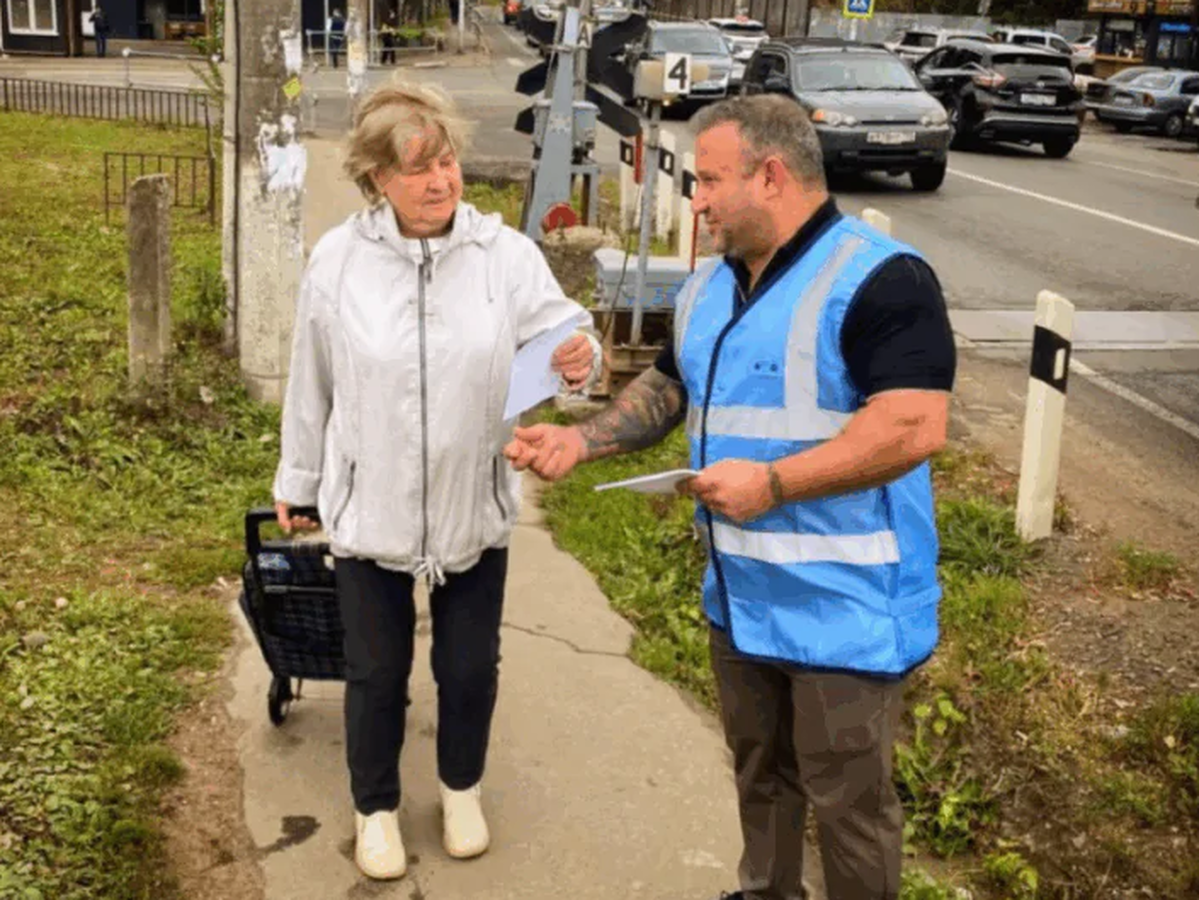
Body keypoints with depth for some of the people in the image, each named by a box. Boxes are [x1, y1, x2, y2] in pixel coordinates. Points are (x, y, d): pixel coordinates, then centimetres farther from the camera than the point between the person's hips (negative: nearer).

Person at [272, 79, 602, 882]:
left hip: (474, 508, 1)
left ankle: (463, 790, 43)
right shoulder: (338, 260, -8)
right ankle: (376, 808, 38)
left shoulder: (506, 253, -9)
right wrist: (296, 482, 11)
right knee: (377, 672, 14)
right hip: (369, 509, 0)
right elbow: (313, 386, 2)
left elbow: (555, 331, -14)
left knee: (470, 667, 16)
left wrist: (581, 356, -39)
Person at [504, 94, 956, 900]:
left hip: (846, 611, -8)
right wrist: (580, 441, 2)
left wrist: (770, 482, -26)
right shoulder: (710, 286, 9)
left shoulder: (879, 279, -19)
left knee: (848, 800, 8)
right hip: (741, 599, 8)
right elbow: (667, 389, 19)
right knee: (760, 776, 25)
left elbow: (914, 428, -27)